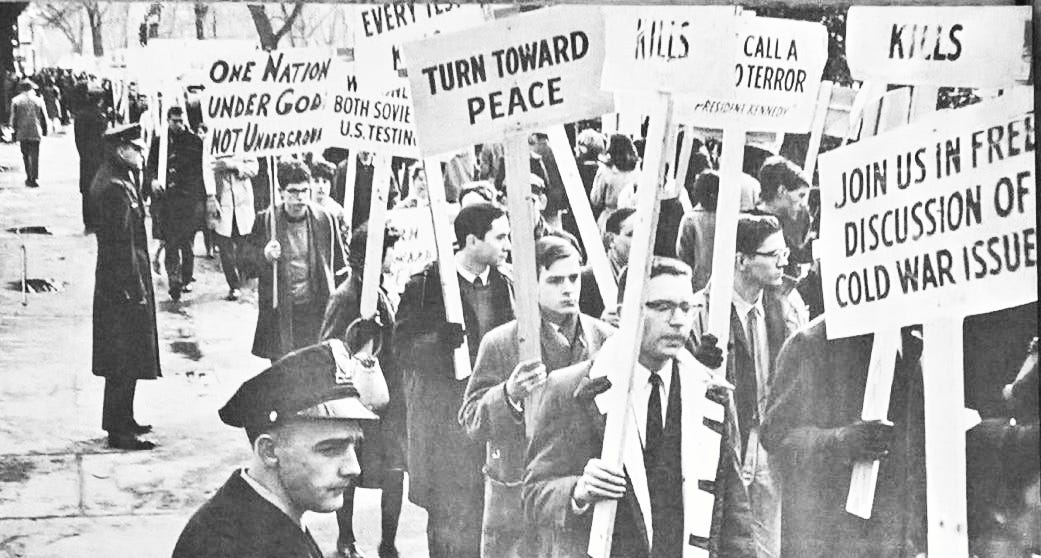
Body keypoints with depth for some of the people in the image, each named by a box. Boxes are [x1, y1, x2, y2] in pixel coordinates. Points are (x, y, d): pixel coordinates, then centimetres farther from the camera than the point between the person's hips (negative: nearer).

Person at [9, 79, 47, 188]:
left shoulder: (16, 101, 0)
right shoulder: (38, 100, 2)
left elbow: (13, 118, -1)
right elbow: (44, 118, 6)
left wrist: (14, 130, 12)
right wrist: (44, 130, 17)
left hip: (22, 133, 0)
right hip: (35, 132, 0)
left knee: (25, 155, 14)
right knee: (34, 156, 0)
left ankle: (29, 178, 15)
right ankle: (34, 178, -9)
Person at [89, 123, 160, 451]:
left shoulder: (122, 180, 10)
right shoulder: (115, 189, -21)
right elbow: (122, 243, -22)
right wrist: (135, 288, -21)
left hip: (119, 284, 10)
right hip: (123, 287, -10)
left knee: (126, 358, 18)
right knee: (124, 360, -4)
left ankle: (122, 420, 27)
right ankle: (119, 430, 2)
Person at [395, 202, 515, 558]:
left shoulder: (506, 286, 11)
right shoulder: (427, 286, -5)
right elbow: (404, 349, -9)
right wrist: (444, 339, -26)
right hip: (444, 419, -4)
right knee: (451, 516, -3)